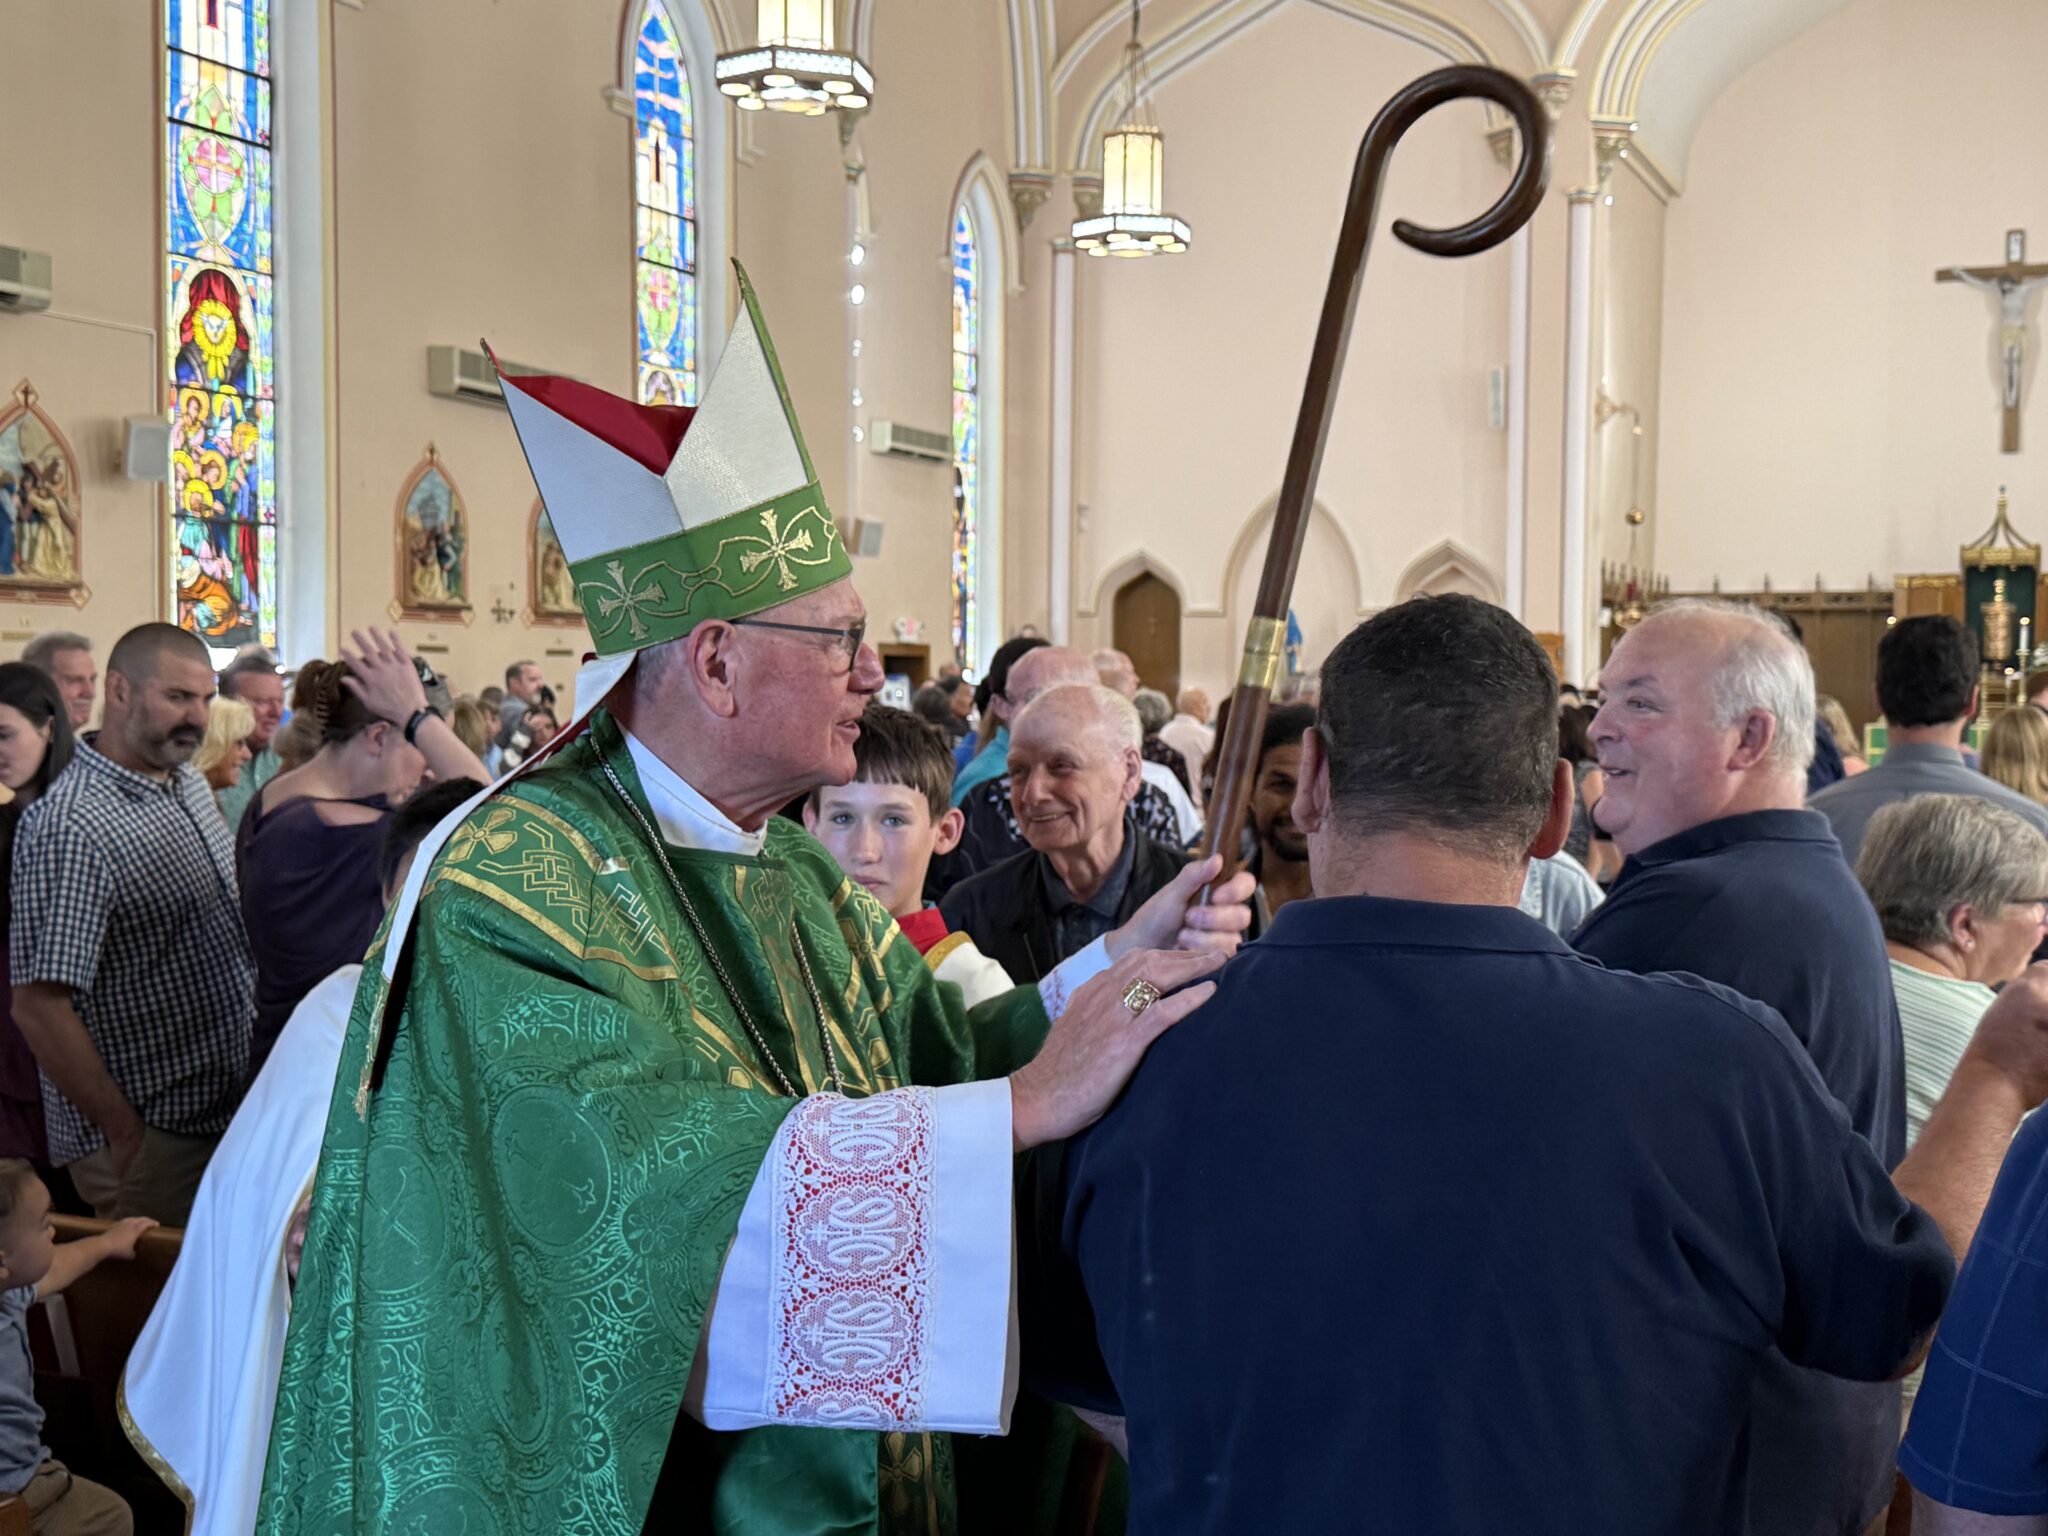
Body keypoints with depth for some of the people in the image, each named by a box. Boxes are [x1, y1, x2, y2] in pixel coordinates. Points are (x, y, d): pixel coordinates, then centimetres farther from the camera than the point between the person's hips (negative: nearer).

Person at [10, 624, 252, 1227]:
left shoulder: (190, 783, 6)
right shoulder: (71, 827, -21)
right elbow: (39, 1007, -22)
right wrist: (128, 1137, -17)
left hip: (224, 1110, 8)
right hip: (152, 1138, -8)